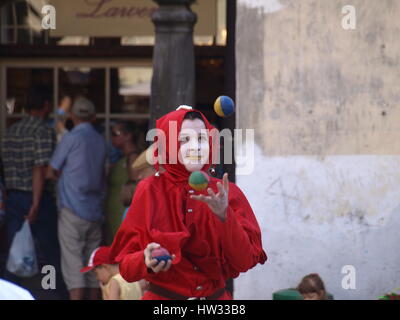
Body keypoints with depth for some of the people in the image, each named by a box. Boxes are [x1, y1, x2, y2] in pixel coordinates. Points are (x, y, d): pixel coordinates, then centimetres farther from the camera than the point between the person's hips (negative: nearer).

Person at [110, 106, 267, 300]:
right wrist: (146, 262, -28)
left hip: (217, 298, 2)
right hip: (163, 296, -2)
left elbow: (245, 261, -12)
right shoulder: (150, 191, -7)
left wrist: (224, 216, -24)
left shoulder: (229, 194, -3)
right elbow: (126, 265, -8)